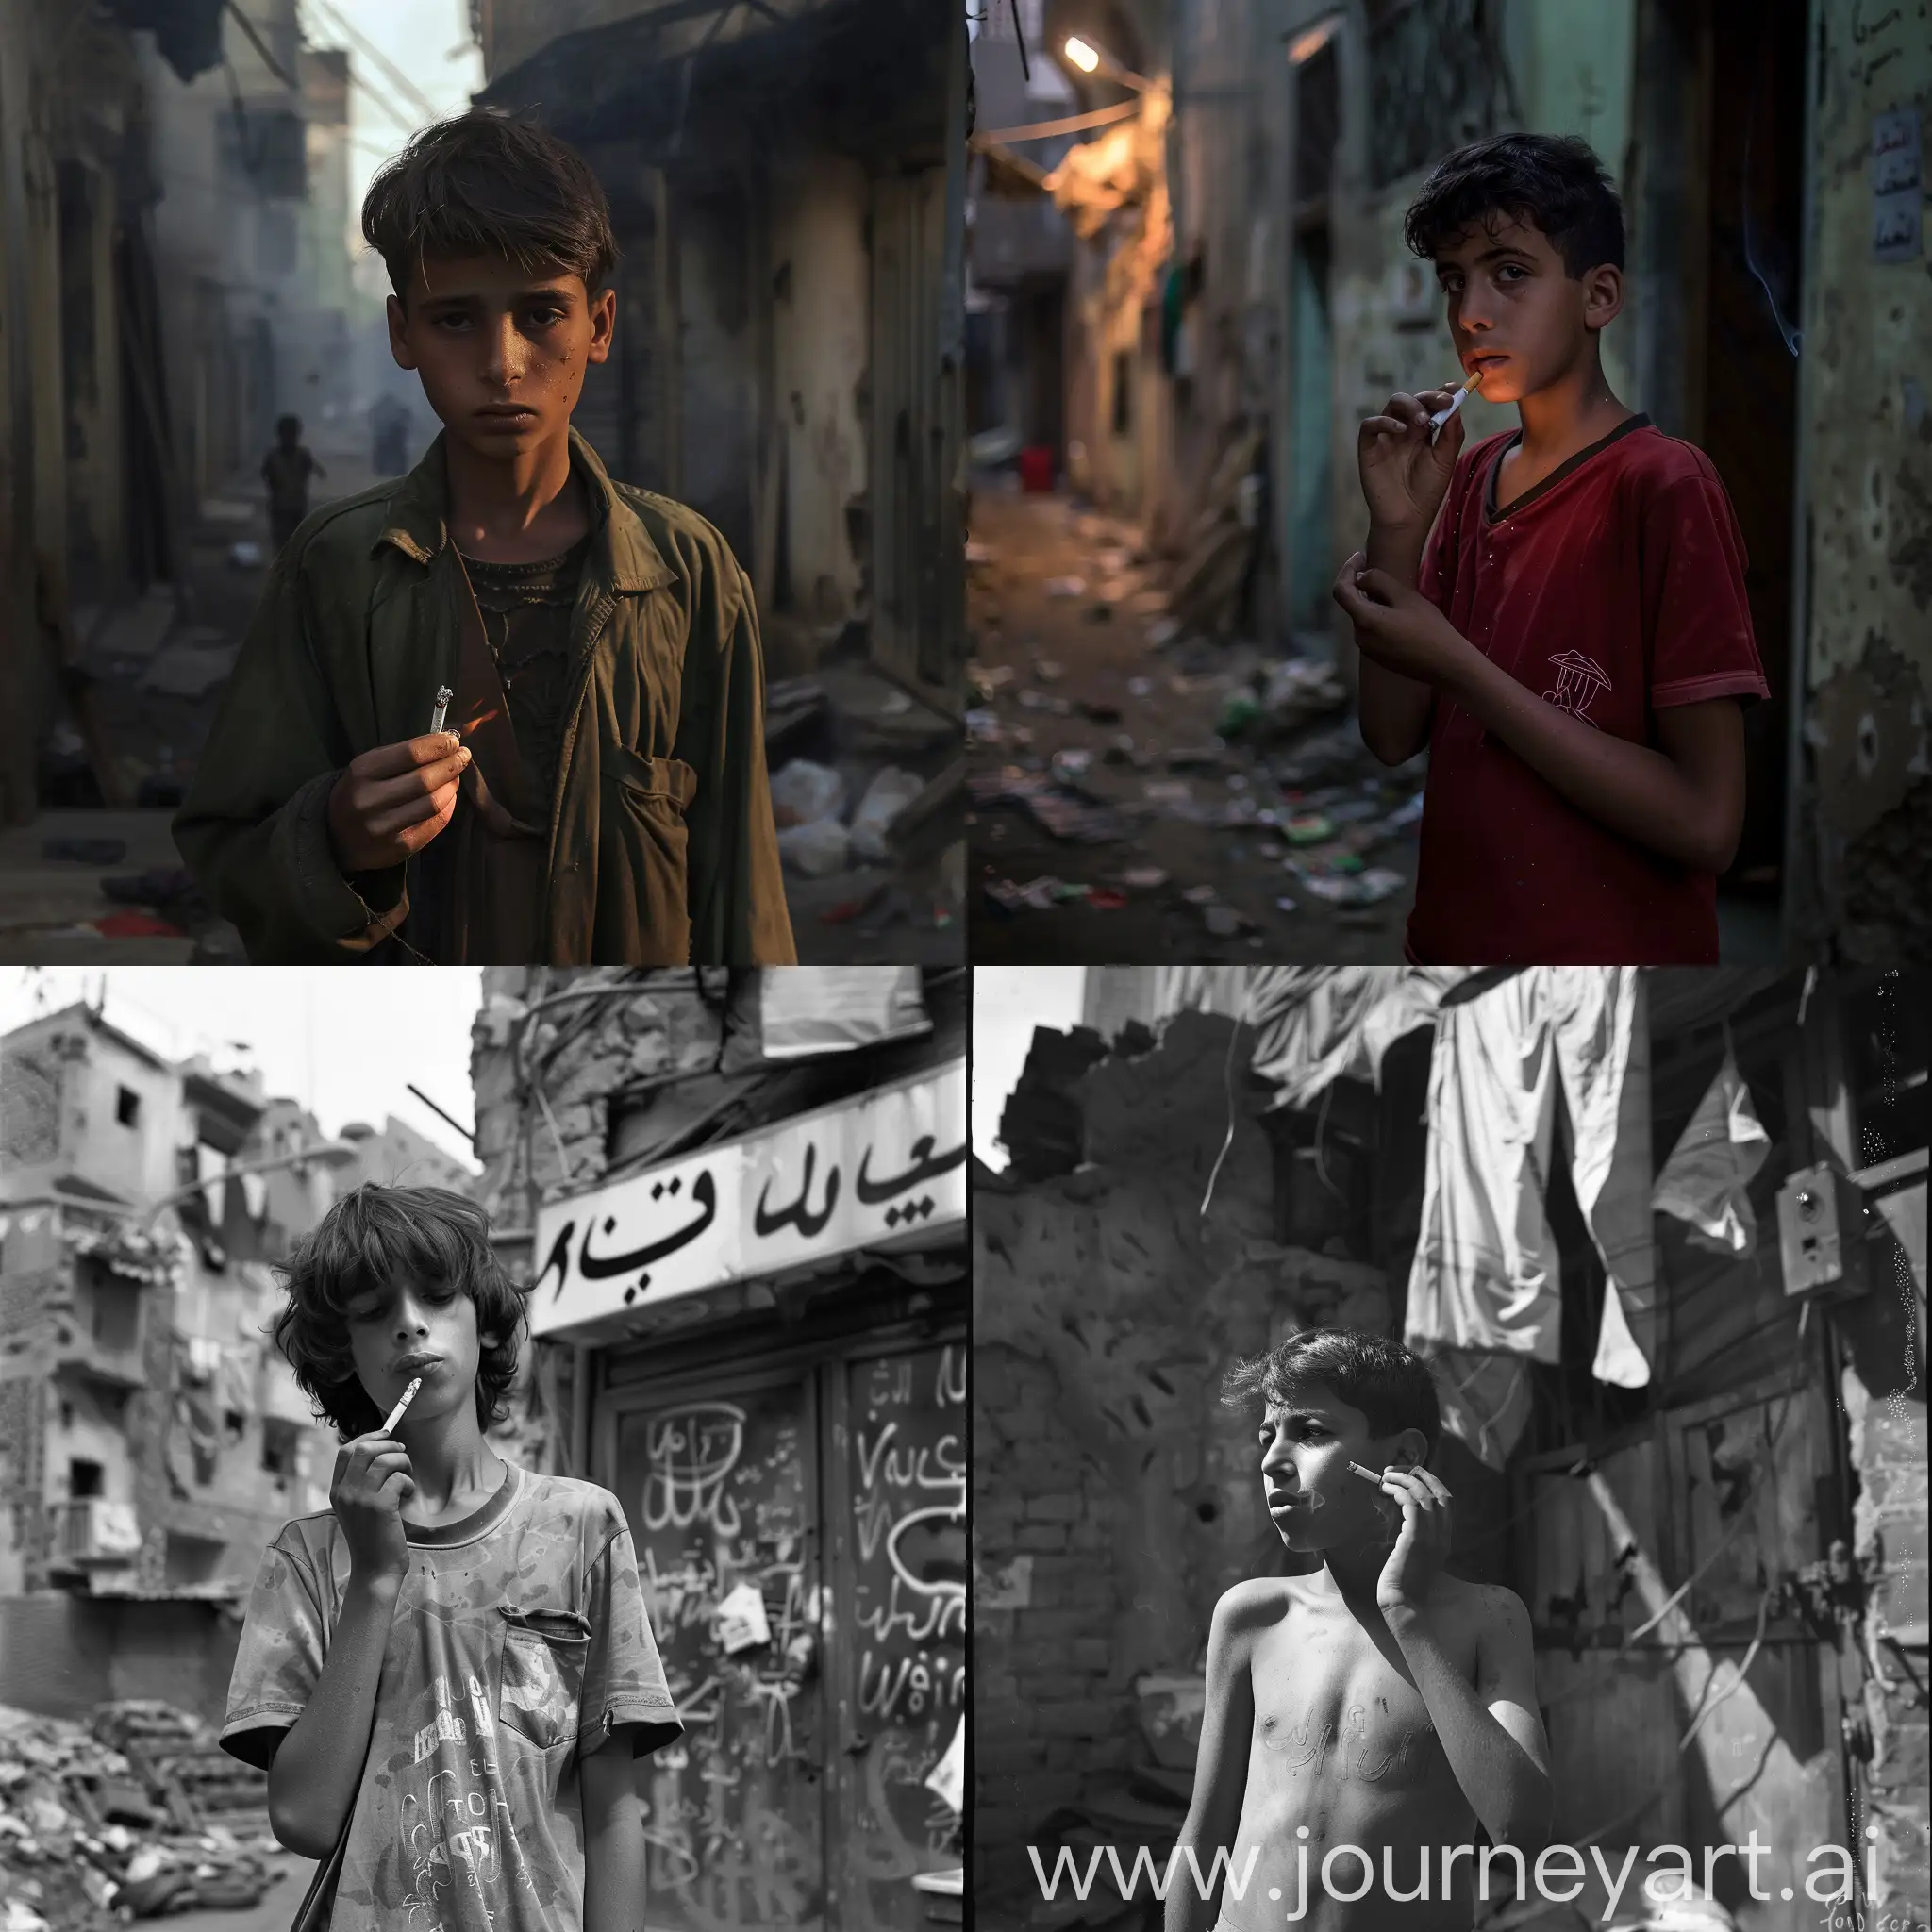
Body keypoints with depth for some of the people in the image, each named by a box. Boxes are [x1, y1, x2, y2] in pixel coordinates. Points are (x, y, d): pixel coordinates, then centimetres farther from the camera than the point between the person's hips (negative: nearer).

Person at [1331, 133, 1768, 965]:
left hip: (1612, 950, -7)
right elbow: (1394, 736, 2)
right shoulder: (1471, 475, 4)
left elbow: (1707, 823, -22)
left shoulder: (1664, 486, -16)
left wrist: (1453, 663, -22)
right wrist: (1397, 533, -11)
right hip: (1452, 943, 7)